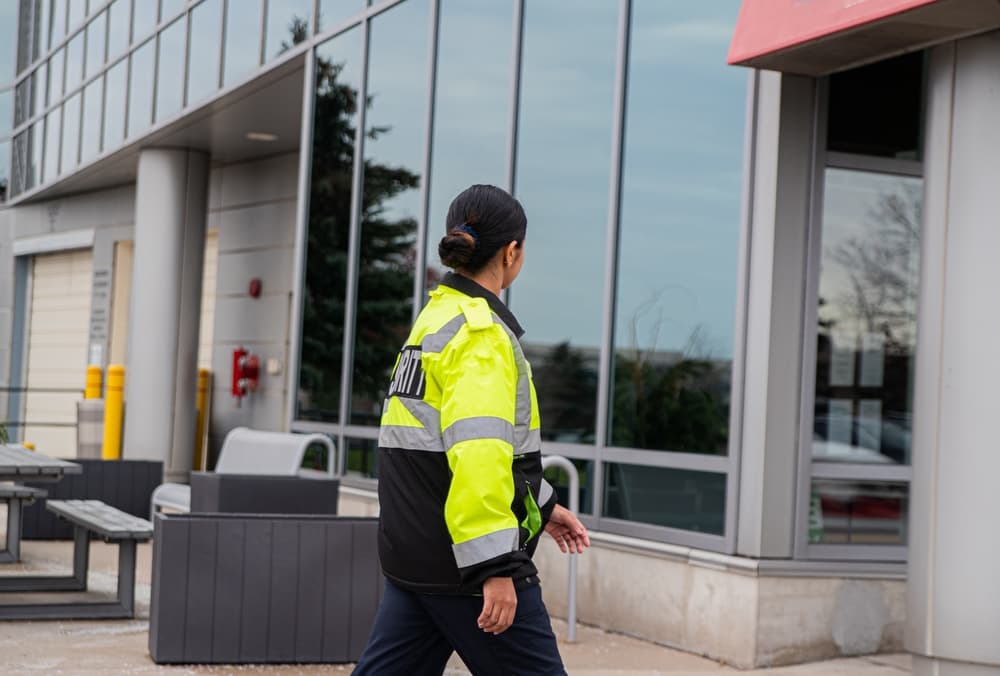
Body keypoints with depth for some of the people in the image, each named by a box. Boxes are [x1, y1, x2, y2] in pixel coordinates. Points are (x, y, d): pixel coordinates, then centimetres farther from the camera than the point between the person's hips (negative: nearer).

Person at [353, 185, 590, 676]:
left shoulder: (437, 317, 15)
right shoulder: (481, 332, -15)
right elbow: (477, 454, -27)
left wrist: (543, 505, 30)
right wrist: (495, 569, -27)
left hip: (412, 556, 9)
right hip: (465, 562, -9)